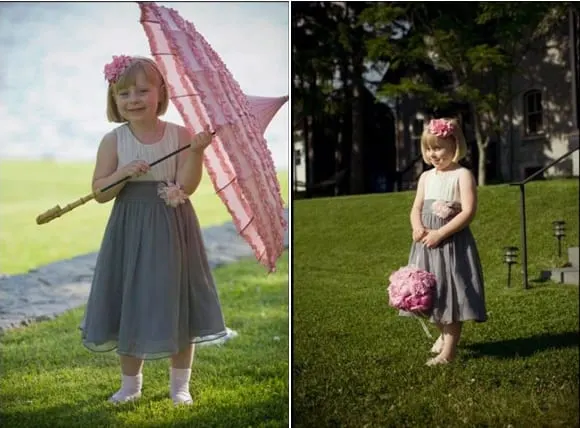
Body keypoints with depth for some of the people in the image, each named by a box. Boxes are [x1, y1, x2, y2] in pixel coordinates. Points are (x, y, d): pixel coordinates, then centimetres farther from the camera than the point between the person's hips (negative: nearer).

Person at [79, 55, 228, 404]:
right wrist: (124, 172, -21)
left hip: (172, 229, -1)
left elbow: (187, 185, -13)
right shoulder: (113, 141, -4)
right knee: (131, 305, 10)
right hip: (131, 231, 1)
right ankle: (131, 383, 29)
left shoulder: (180, 134, -6)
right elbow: (100, 193, -5)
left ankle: (180, 384, 25)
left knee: (176, 303, 8)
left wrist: (196, 151, -25)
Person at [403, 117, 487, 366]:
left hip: (453, 243, -6)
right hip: (427, 242, 7)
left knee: (452, 294, -4)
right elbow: (416, 209, 11)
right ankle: (444, 334, 38)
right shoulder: (426, 177, 10)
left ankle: (448, 350, 0)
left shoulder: (463, 175, -9)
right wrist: (418, 228, -11)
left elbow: (468, 212, -17)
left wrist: (439, 233, -21)